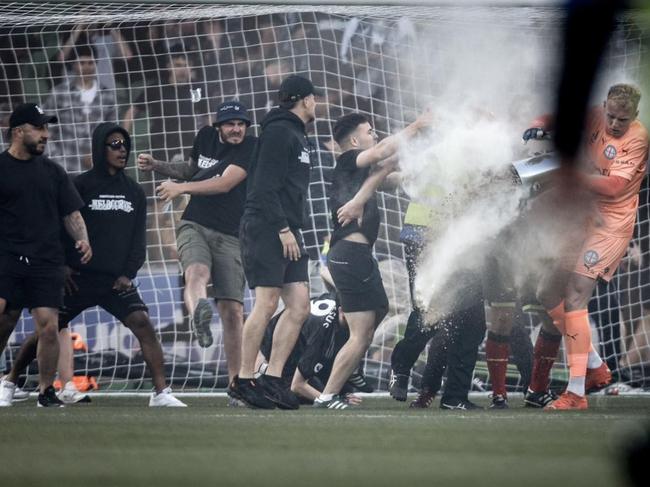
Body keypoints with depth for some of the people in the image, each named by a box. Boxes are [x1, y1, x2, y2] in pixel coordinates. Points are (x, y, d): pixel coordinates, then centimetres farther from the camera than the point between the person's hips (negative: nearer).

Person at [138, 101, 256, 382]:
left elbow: (224, 184, -15)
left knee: (233, 311, -8)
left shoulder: (251, 148, -2)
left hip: (229, 237, -1)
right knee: (197, 272, -33)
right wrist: (157, 166, 19)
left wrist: (181, 187, -19)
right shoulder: (206, 137, 12)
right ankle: (199, 317, -68)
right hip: (194, 227, 1)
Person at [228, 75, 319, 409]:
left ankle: (272, 379, 3)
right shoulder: (278, 132, -8)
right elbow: (265, 186, -16)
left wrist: (292, 230, 13)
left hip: (287, 231, 10)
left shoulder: (297, 136, 23)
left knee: (299, 306, 2)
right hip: (265, 228, -10)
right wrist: (283, 229, -20)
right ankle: (244, 380, -8)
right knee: (266, 304, -12)